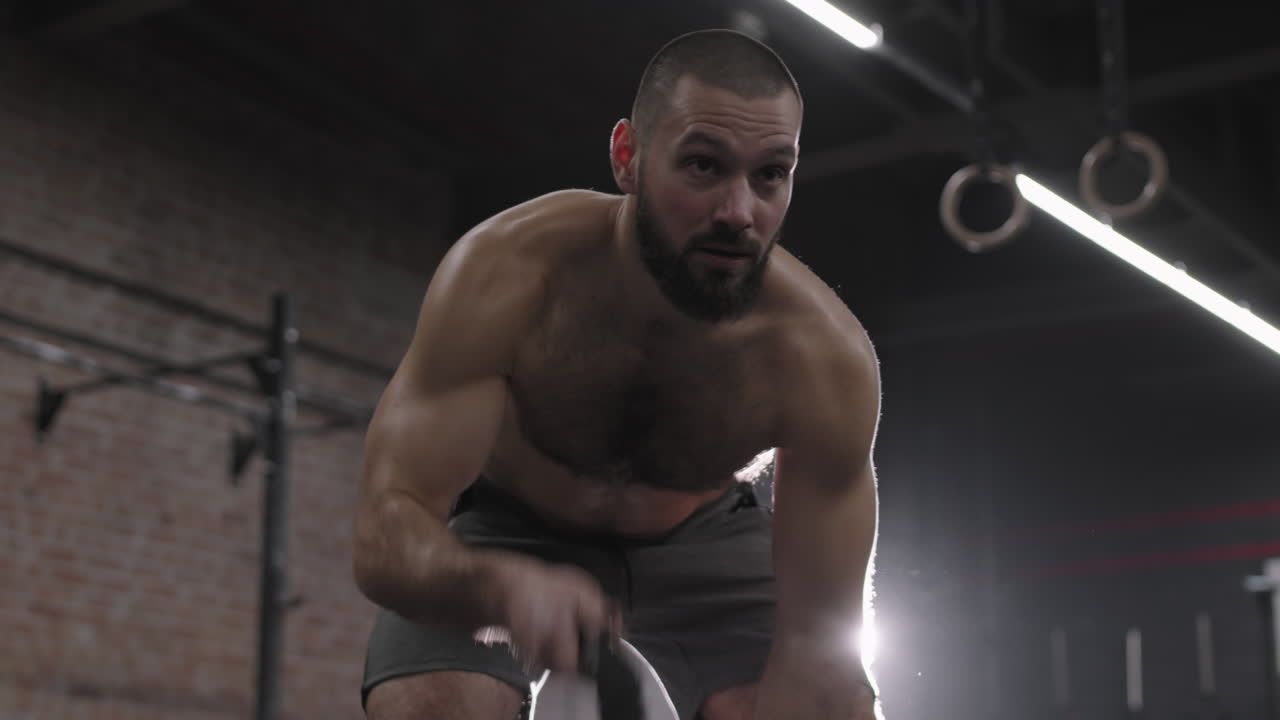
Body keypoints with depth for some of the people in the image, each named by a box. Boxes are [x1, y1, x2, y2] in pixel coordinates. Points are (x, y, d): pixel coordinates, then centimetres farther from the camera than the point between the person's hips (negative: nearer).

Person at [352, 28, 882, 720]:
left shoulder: (827, 358, -32)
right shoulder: (503, 275, -35)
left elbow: (818, 643, -29)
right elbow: (384, 537, -39)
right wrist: (506, 586, -62)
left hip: (702, 536, 2)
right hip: (507, 533, -1)